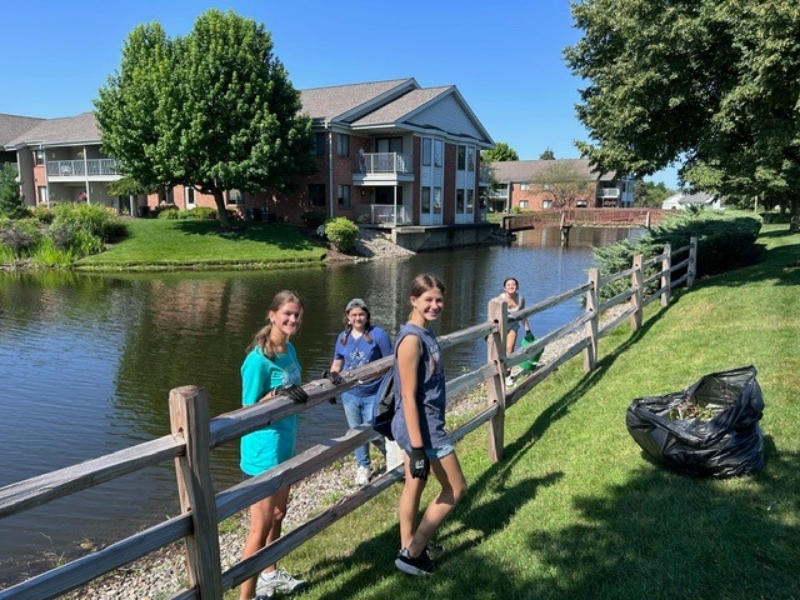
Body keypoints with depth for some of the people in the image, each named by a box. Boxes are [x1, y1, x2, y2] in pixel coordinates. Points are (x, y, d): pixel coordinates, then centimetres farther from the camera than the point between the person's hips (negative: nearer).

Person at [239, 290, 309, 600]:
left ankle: (270, 575, 43)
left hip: (284, 446, 8)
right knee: (261, 527, 1)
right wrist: (277, 394, -32)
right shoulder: (258, 359, -22)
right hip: (263, 451, -8)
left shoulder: (289, 350, 3)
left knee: (277, 516, 23)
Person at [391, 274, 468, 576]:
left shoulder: (424, 332, 6)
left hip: (426, 424, 9)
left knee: (414, 485, 19)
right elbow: (408, 397, -24)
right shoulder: (411, 338, -23)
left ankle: (410, 546, 36)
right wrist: (417, 448, -23)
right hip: (422, 427, -9)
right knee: (455, 488, 6)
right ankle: (412, 553, 14)